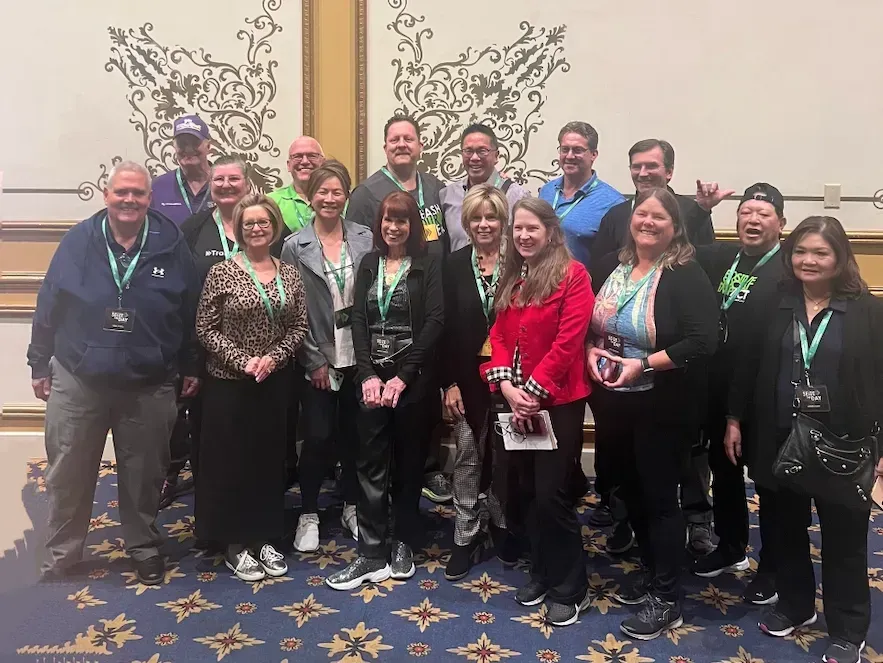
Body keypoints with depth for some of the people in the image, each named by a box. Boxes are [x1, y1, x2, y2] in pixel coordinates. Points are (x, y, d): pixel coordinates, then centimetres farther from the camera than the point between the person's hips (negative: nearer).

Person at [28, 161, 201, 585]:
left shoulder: (171, 245, -4)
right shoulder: (78, 241, -2)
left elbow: (190, 312, 3)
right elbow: (49, 307, 2)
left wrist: (191, 367, 5)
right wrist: (39, 364, 3)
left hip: (149, 385, 0)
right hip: (77, 381, 1)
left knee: (143, 475, 13)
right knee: (68, 477, 11)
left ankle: (144, 548, 33)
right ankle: (62, 556, 31)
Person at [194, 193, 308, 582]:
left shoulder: (289, 274, 4)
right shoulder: (222, 272, -7)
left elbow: (299, 326, 5)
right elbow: (205, 329, -7)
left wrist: (274, 357, -11)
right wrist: (243, 361, -16)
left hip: (275, 383, 4)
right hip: (229, 383, -3)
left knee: (270, 459, 11)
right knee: (230, 461, 4)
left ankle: (264, 538, 27)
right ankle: (234, 544, 20)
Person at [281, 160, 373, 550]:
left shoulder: (365, 240, 1)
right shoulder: (295, 247, -4)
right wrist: (313, 360, -7)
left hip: (358, 355, 2)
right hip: (318, 359, -2)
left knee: (354, 434, 11)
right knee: (318, 437, 2)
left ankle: (352, 508, 29)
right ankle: (309, 515, 20)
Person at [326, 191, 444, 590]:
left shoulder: (428, 264, 0)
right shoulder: (369, 264, 11)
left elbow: (434, 321, -9)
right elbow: (358, 321, 5)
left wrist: (403, 377, -14)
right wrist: (368, 375, -8)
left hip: (413, 379, -3)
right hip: (372, 377, 3)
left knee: (408, 463, 8)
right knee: (371, 465, 2)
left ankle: (403, 545, 24)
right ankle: (371, 556, 9)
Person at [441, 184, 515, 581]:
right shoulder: (454, 265, 1)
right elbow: (446, 327, 0)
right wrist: (449, 382, -4)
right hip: (468, 376, 1)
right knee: (468, 458, 8)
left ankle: (502, 527, 32)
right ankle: (465, 538, 21)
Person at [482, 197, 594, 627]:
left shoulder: (573, 275, -9)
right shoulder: (510, 278, 12)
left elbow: (568, 341, -15)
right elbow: (498, 335, 8)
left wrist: (532, 392, -16)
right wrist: (506, 385, -8)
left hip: (558, 401, -6)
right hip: (517, 400, 7)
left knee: (552, 494, -4)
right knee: (524, 491, 13)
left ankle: (571, 589, 15)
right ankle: (542, 574, 32)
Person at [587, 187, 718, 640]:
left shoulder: (687, 276, -13)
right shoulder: (611, 266, 6)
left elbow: (702, 341, -21)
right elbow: (587, 325, 13)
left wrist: (643, 364, -24)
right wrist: (592, 352, -7)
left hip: (662, 409, -6)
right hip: (612, 402, 7)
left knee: (659, 498, 4)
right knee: (629, 491, 18)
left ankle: (667, 601, 20)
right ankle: (651, 573, 39)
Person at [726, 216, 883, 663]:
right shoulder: (775, 305, 2)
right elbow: (749, 365, 6)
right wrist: (735, 419, 4)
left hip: (842, 445, -3)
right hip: (778, 439, 3)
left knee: (843, 539, 10)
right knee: (785, 528, 17)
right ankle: (794, 605, 38)